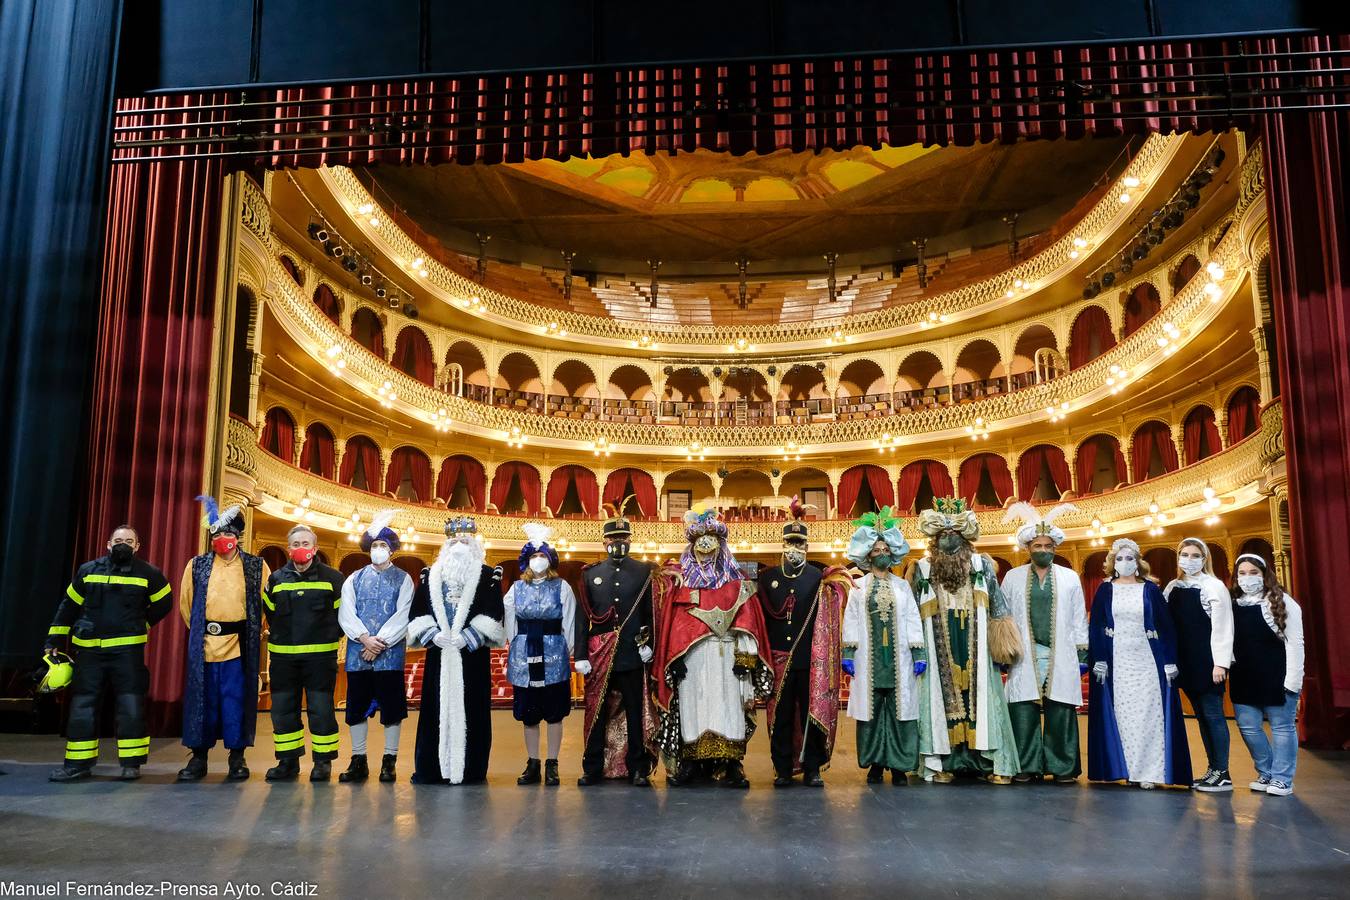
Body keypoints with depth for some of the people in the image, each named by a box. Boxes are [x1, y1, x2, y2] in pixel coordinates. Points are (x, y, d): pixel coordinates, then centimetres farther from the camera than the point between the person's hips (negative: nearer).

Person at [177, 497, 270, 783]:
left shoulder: (256, 566, 3)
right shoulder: (197, 565, 8)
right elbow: (186, 602, 15)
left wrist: (253, 631, 7)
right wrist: (199, 631, 13)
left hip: (240, 646, -2)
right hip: (204, 645, 2)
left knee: (236, 702, 1)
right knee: (203, 700, 7)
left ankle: (237, 757, 11)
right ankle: (198, 757, 16)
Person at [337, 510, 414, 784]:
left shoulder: (403, 579, 4)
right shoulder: (355, 579, 11)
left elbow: (402, 617, -5)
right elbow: (346, 614, 2)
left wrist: (379, 642, -14)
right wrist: (364, 638, -12)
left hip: (390, 653, -2)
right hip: (358, 653, 3)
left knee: (391, 706, 1)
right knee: (357, 706, 7)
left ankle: (389, 762, 11)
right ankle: (359, 761, 18)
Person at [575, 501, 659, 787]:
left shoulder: (645, 572, 6)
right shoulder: (590, 573, 9)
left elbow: (652, 613, 6)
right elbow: (582, 618, 5)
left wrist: (649, 644, -7)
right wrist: (581, 655, -1)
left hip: (633, 655, -1)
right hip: (599, 656, 1)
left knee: (636, 713, 3)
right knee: (596, 713, 5)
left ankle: (638, 769, 12)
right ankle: (593, 769, 14)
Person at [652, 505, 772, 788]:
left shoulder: (735, 583, 11)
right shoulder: (681, 580, 10)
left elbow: (746, 623, 4)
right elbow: (672, 624, 3)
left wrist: (744, 657, -6)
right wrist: (674, 659, -6)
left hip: (726, 657, 0)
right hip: (692, 659, 0)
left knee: (725, 706, -3)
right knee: (692, 705, -2)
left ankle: (728, 766, 0)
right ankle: (689, 764, 4)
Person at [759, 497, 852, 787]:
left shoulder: (819, 577, 6)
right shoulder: (768, 576, 9)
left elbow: (827, 617, -2)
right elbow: (761, 617, 7)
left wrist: (832, 586, -18)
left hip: (810, 659, -1)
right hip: (777, 659, 1)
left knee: (812, 713, 3)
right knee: (780, 715, 4)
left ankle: (812, 769, 13)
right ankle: (783, 769, 13)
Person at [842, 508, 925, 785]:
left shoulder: (902, 586, 10)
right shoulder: (859, 588, 8)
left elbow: (913, 620, 7)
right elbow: (851, 621, 5)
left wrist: (919, 654, 0)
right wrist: (848, 654, -2)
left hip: (898, 658, 1)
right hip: (870, 659, 0)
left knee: (900, 708, -2)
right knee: (872, 709, 0)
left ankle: (899, 766, 4)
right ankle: (875, 764, 8)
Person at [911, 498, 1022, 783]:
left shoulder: (982, 565, 8)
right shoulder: (923, 569, 8)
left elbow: (998, 608, 7)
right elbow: (913, 613, 10)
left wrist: (1002, 641, 0)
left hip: (975, 649, 0)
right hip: (939, 650, 0)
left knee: (979, 695, -2)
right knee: (942, 697, -1)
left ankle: (993, 763, 3)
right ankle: (942, 763, 3)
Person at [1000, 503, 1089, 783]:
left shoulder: (1070, 578, 10)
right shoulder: (1012, 577, 8)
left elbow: (1079, 620, 10)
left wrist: (1082, 654, 5)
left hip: (1061, 656, 0)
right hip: (1024, 656, 0)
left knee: (1061, 712, 0)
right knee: (1023, 712, -2)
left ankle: (1063, 767, 10)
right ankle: (1027, 767, 7)